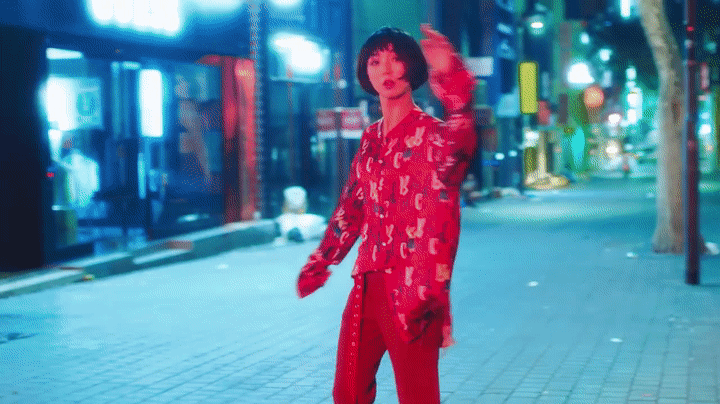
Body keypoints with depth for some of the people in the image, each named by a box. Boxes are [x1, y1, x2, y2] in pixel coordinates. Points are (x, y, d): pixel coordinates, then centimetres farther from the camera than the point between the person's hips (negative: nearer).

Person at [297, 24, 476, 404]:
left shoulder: (431, 133, -8)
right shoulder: (371, 139, 12)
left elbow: (459, 143, -33)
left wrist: (452, 79, -49)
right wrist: (320, 262, 27)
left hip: (413, 293, -6)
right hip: (367, 288, 6)